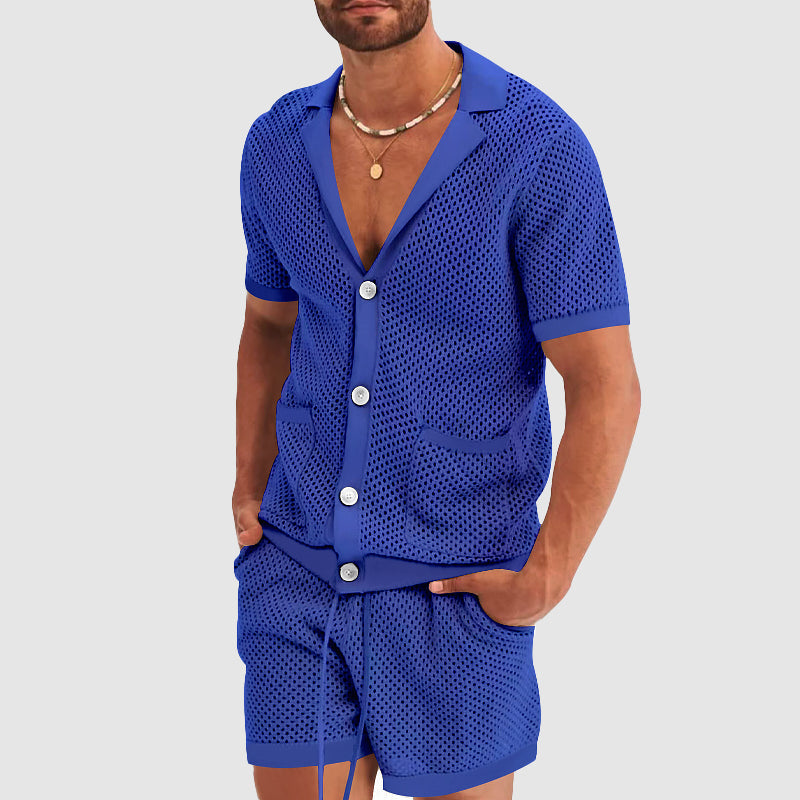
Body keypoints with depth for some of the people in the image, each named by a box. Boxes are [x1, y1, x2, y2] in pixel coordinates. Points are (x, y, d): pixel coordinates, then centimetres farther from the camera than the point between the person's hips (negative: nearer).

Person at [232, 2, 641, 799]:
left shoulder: (543, 148, -17)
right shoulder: (278, 145, -2)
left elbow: (608, 390, -14)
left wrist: (545, 585, -15)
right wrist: (249, 496, 6)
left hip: (456, 593, -3)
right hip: (303, 577, 4)